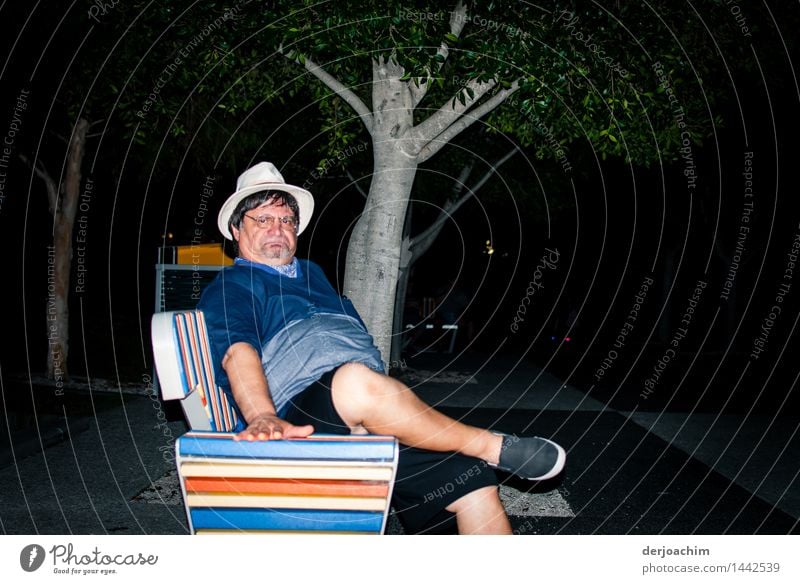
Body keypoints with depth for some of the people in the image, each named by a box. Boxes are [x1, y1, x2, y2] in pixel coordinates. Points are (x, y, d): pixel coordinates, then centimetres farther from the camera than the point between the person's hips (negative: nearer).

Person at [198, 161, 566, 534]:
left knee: (476, 483, -10)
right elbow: (237, 352, -10)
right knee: (354, 380, -38)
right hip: (300, 422, -7)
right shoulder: (229, 289, 11)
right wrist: (262, 416, -30)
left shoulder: (312, 273, 33)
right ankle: (494, 447, -19)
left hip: (375, 414, 7)